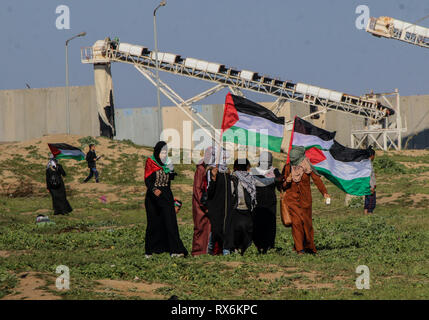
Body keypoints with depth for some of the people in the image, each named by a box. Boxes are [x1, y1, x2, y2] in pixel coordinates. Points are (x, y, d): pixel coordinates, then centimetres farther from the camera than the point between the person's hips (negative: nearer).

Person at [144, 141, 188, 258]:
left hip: (166, 196, 3)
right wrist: (154, 190, -30)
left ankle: (174, 250, -12)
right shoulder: (150, 163, -4)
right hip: (153, 196, -3)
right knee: (154, 223, 2)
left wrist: (171, 170, -8)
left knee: (170, 221, -6)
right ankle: (150, 250, 14)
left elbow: (171, 178, 13)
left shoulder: (167, 163, 9)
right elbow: (147, 180, -12)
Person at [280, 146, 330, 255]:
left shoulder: (307, 167, -5)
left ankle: (309, 247, 25)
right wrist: (287, 182, -17)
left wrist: (324, 192, -29)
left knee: (307, 222, 5)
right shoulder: (287, 168, 0)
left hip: (305, 199, 0)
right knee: (296, 222, -11)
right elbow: (283, 186, 7)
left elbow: (317, 180, -15)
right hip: (292, 199, 0)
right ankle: (299, 249, -8)